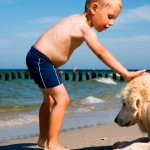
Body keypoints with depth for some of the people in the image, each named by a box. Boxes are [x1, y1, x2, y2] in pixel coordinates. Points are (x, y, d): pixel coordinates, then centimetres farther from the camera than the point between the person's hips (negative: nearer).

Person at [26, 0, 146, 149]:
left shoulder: (78, 20, 6)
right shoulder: (84, 28, -22)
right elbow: (101, 53, -25)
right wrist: (126, 74, -24)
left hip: (38, 59, 10)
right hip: (40, 60, -10)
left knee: (50, 100, 19)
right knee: (62, 99, -11)